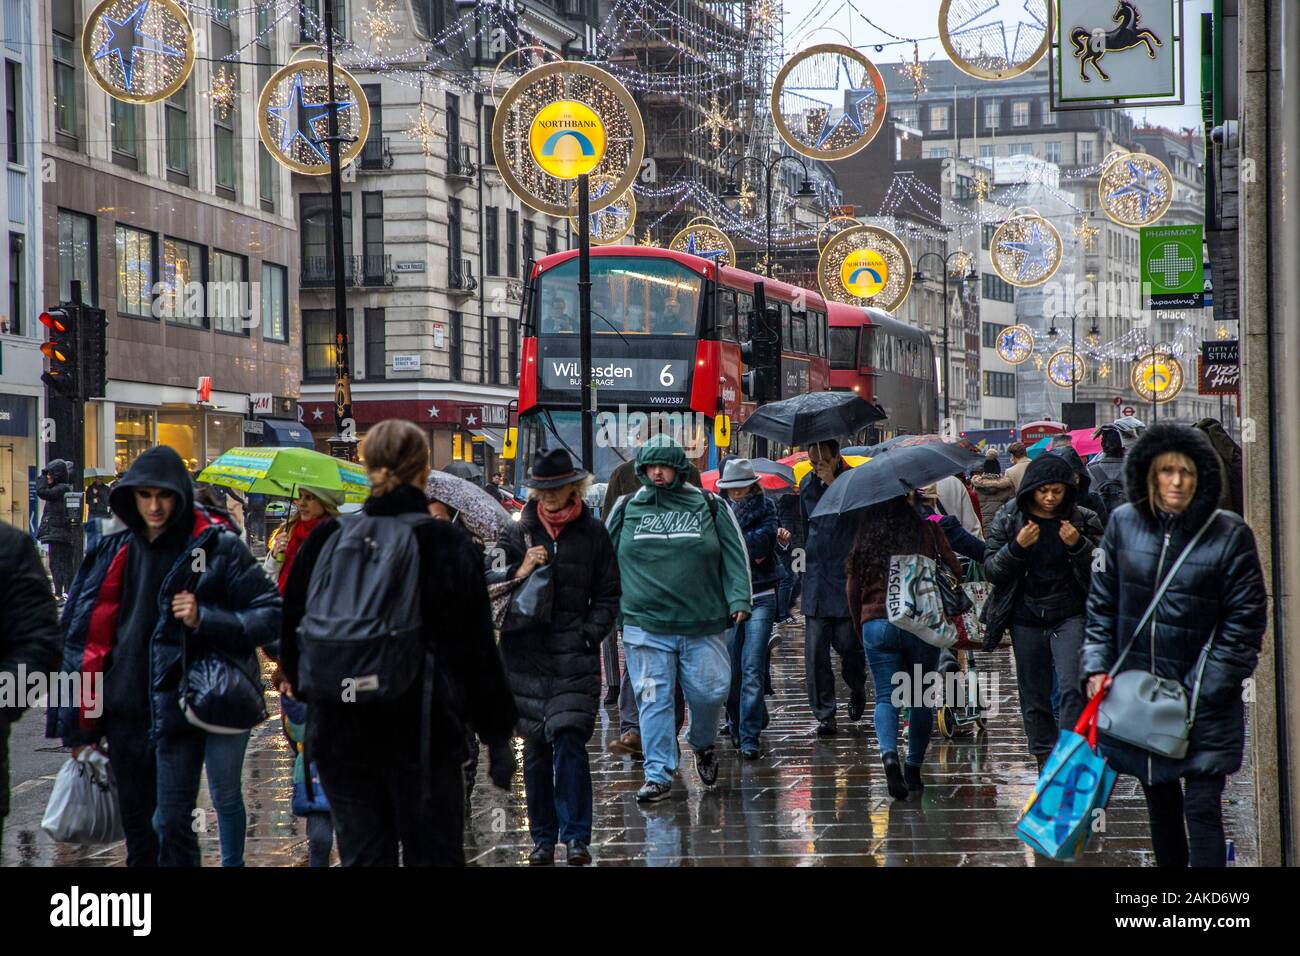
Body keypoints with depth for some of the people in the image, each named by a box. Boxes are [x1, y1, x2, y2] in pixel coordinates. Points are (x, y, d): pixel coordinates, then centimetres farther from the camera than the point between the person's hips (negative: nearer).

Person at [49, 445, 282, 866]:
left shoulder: (217, 546, -5)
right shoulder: (116, 551, 8)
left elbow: (270, 613, -3)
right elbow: (86, 634, 11)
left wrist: (204, 619, -18)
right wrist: (79, 724, 8)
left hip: (178, 708, -5)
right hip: (124, 711, 5)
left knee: (172, 823, -8)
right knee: (138, 830, 12)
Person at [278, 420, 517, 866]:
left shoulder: (326, 540, -1)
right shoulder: (451, 547, -7)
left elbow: (293, 625, 9)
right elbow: (478, 651, -5)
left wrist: (294, 675, 30)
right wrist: (498, 737, 3)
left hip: (341, 730, 3)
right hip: (424, 733, -3)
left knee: (362, 854, 8)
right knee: (433, 853, 4)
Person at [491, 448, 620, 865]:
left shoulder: (593, 533, 5)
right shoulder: (518, 532, 9)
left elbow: (608, 595, 8)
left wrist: (588, 635, -5)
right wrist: (520, 572, -12)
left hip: (574, 656, -2)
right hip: (526, 654, 2)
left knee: (569, 741, -13)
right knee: (535, 749, 6)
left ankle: (576, 836, -9)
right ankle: (543, 838, 14)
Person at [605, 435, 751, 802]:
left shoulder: (710, 507, 6)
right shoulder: (626, 509, 9)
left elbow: (735, 554, 6)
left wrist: (739, 599, -5)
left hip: (703, 625, 0)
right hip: (645, 626, 0)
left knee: (710, 692, -1)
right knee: (653, 700, -3)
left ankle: (703, 744, 31)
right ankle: (658, 775, 2)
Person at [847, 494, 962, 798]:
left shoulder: (865, 538, 7)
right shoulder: (927, 530, 1)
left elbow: (852, 587, 9)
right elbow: (955, 570, 1)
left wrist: (859, 626, 20)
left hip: (876, 623, 1)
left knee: (885, 697, 2)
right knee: (920, 698, 11)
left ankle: (889, 754, -23)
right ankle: (914, 769, 12)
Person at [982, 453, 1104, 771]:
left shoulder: (1083, 520, 1)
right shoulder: (1009, 519, 1)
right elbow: (991, 570, 0)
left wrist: (1078, 546, -15)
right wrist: (1017, 547, -17)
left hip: (1070, 616, -1)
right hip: (1026, 618, 1)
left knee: (1073, 686, -17)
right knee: (1034, 695, 6)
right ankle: (1045, 757, 17)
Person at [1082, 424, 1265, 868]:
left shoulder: (1229, 535, -10)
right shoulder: (1123, 524, 0)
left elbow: (1245, 621, -7)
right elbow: (1102, 601, 10)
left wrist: (1200, 693, -11)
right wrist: (1096, 666, 0)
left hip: (1204, 701, -4)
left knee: (1201, 810, -8)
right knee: (1160, 803, 19)